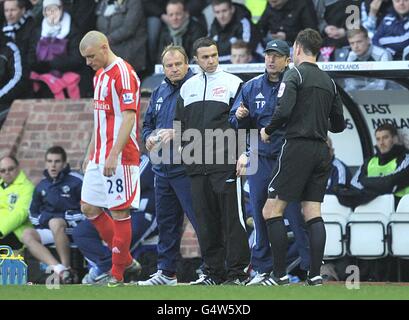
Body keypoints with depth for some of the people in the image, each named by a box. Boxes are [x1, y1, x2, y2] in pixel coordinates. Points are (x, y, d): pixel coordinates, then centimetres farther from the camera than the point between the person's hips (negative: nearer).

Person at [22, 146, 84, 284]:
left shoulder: (76, 181, 0)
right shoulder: (41, 186, 17)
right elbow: (33, 212, 28)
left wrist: (74, 218, -12)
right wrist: (39, 220, 8)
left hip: (73, 227, -5)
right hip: (50, 231, 5)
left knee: (55, 222, -38)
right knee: (27, 235, -23)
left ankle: (67, 269, -34)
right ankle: (59, 269, -42)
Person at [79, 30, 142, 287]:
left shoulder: (123, 73, -13)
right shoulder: (100, 74, 16)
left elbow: (129, 117, -20)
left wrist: (113, 155, -25)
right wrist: (91, 154, 23)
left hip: (121, 158, -10)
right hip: (100, 157, 10)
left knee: (119, 212, -4)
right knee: (89, 208, 10)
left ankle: (118, 275, 2)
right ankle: (126, 260, 19)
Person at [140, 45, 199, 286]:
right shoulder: (160, 93, 17)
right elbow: (147, 123, 26)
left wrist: (176, 133, -21)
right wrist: (149, 137, 5)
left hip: (187, 168, -8)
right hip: (163, 168, 8)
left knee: (199, 218, -11)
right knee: (166, 221, 13)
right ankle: (166, 272, 20)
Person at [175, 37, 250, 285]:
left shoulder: (232, 83, 3)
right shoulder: (188, 87, 17)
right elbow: (181, 123, 24)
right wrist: (184, 149, 12)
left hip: (225, 163, -5)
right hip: (197, 164, 5)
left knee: (232, 217, -7)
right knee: (206, 219, 5)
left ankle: (238, 271, -5)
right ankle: (213, 271, 10)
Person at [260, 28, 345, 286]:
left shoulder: (295, 75, -5)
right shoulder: (329, 81, 15)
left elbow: (284, 111, -18)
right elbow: (339, 124, 18)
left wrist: (268, 131, -1)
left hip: (298, 147, -7)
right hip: (322, 152, 7)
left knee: (272, 211, -2)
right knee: (313, 214, 7)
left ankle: (280, 274, -6)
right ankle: (315, 274, -1)